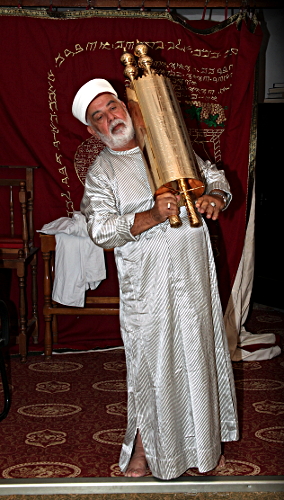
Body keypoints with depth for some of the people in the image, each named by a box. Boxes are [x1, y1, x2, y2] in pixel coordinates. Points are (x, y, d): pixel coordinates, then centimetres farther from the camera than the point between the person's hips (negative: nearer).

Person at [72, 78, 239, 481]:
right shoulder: (100, 173, -1)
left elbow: (214, 175, 15)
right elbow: (102, 231, -14)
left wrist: (216, 197, -9)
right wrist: (153, 216, -27)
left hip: (195, 272, 4)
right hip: (148, 281, -4)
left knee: (201, 353, 13)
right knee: (151, 362, 2)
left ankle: (205, 440, 31)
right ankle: (144, 445, 21)